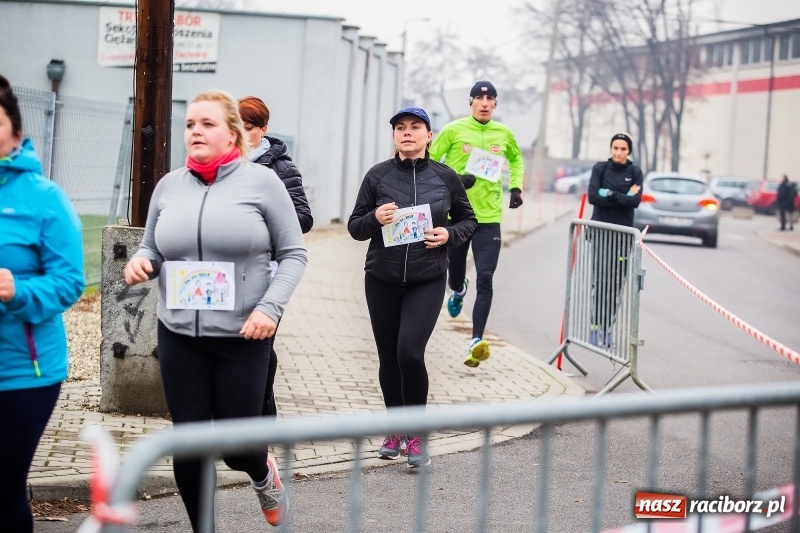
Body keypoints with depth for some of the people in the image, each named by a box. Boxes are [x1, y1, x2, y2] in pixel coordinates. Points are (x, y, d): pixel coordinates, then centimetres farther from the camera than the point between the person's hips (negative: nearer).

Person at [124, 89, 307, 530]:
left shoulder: (261, 181, -3)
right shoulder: (169, 185, 8)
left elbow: (293, 253, -1)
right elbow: (153, 249, 17)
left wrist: (271, 306, -15)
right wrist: (139, 260, -7)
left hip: (243, 335, -3)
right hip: (179, 335, 3)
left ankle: (263, 474, 39)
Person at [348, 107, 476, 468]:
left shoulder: (445, 178, 0)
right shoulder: (378, 176, 0)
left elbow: (468, 220, 13)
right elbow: (354, 227, 4)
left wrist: (450, 234, -8)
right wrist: (375, 219, -17)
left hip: (427, 280, -2)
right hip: (382, 279, 2)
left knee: (410, 352, -17)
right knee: (388, 358, 9)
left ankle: (417, 434, 0)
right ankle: (395, 429, 28)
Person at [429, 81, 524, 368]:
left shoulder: (504, 133, 5)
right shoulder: (454, 130, -4)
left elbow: (516, 159, 26)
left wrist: (516, 187, 11)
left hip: (489, 218, 1)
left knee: (485, 279, -13)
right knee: (455, 273, 14)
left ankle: (477, 341, -17)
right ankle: (458, 291, 53)